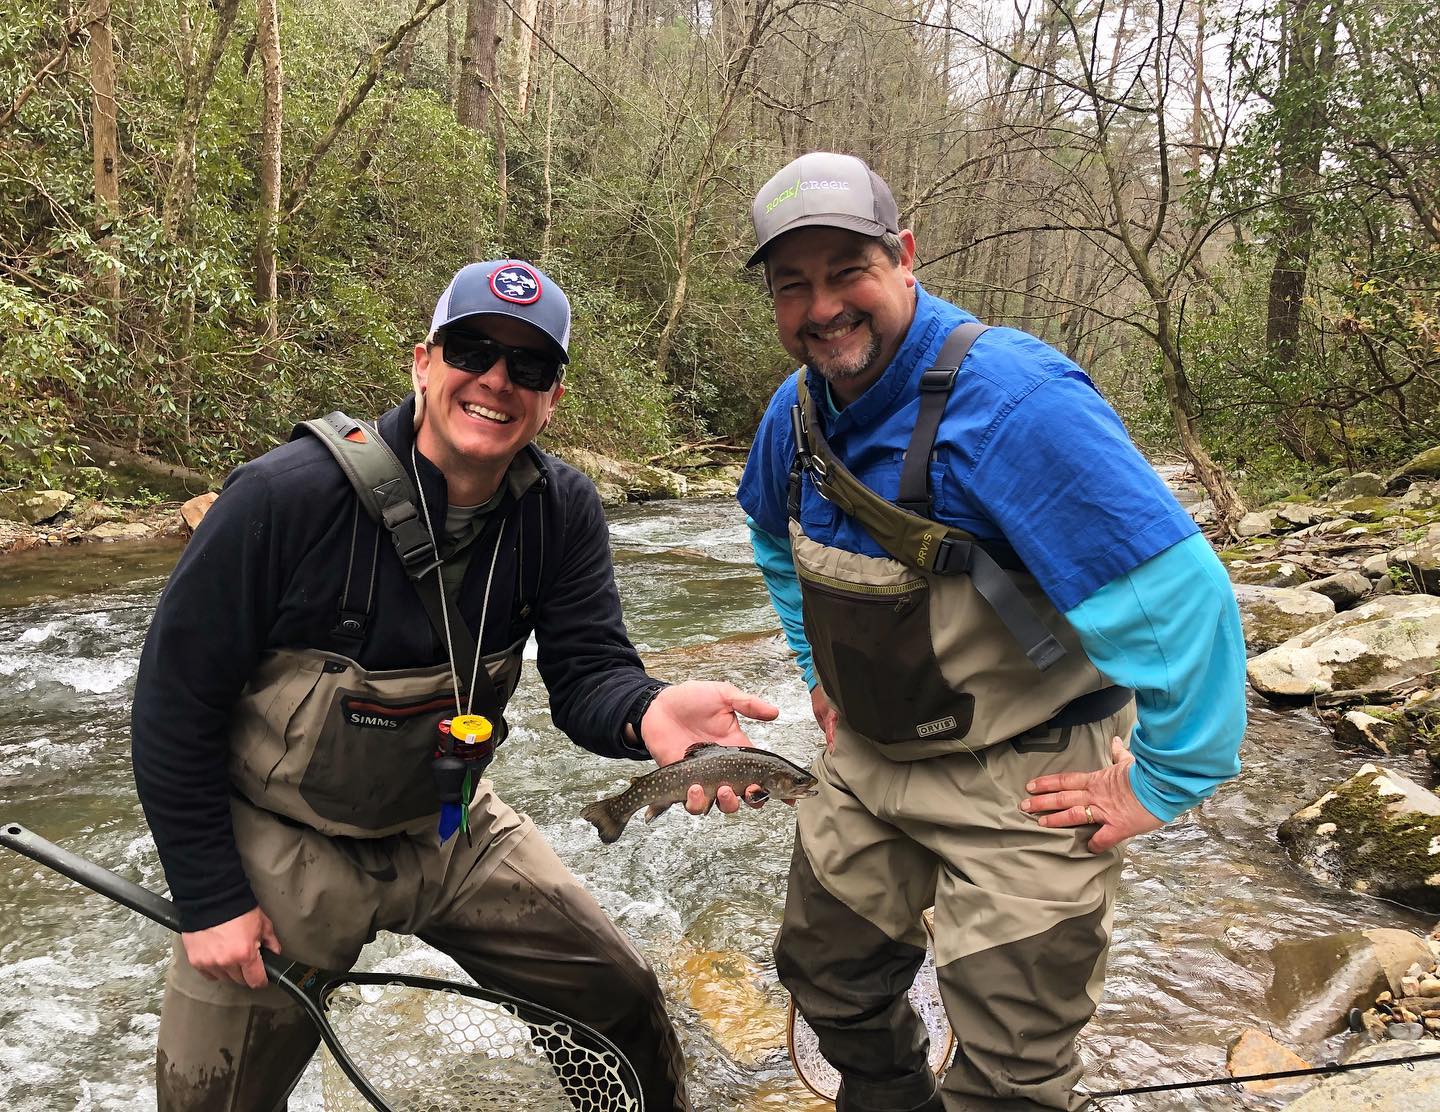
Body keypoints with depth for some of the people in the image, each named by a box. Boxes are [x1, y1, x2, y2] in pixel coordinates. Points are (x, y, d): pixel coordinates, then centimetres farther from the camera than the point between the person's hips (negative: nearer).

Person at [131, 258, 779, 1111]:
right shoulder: (291, 495, -25)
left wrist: (648, 712, -42)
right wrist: (210, 900, -13)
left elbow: (586, 672, -17)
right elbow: (176, 703, -17)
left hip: (447, 828, 4)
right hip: (282, 849, -3)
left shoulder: (563, 510, -12)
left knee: (625, 1002, 9)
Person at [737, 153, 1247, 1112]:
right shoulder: (798, 411, -3)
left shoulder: (1013, 401, -29)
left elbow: (1182, 597, -31)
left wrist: (1162, 785, -22)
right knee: (827, 975, 24)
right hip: (868, 761, 7)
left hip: (1022, 782, -7)